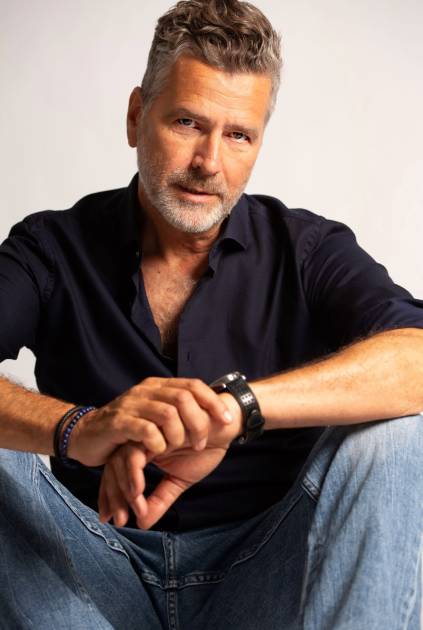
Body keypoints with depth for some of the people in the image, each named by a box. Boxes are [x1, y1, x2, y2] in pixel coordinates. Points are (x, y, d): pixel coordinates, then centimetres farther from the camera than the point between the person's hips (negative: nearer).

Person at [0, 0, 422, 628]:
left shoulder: (307, 249, -2)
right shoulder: (53, 247, -1)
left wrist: (234, 404, -36)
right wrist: (78, 428, -39)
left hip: (262, 575, -1)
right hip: (104, 565, 1)